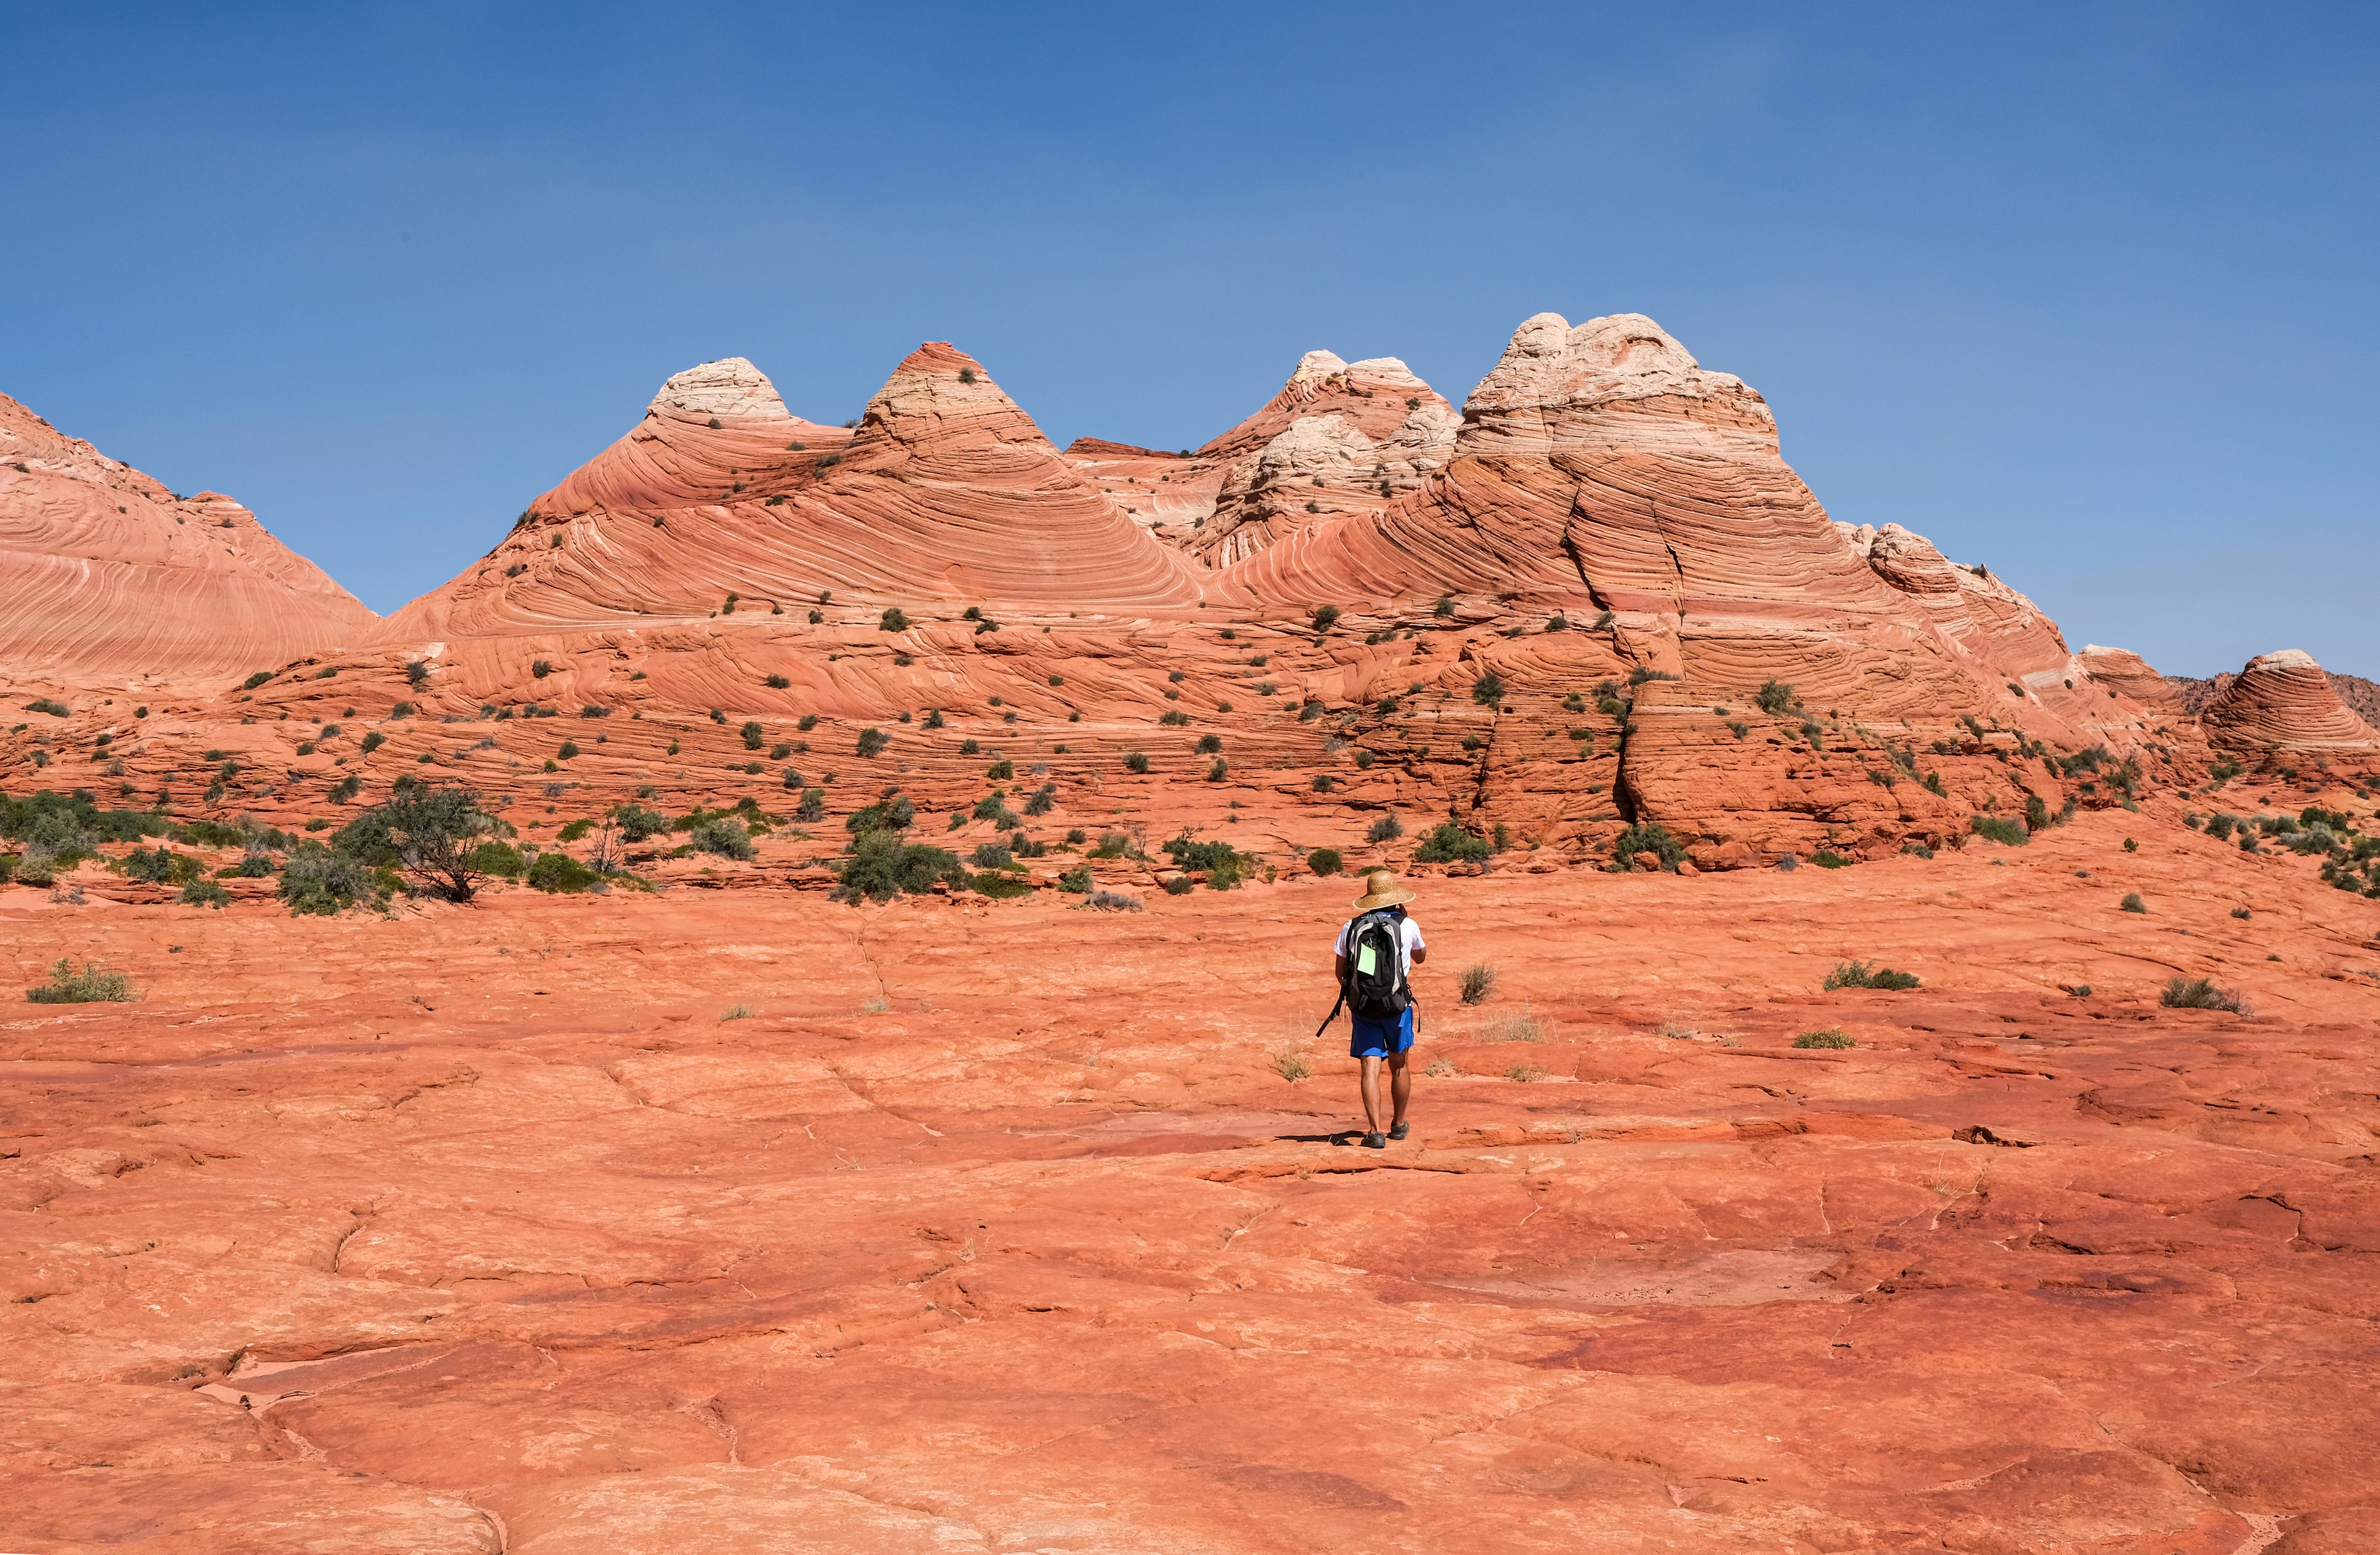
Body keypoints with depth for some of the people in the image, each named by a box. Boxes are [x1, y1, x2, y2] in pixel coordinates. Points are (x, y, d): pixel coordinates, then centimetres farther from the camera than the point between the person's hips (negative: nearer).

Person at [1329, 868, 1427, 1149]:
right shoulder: (1408, 926, -3)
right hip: (1398, 1005, 0)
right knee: (1399, 1065, 17)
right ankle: (1398, 1125, 30)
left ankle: (1375, 1132, -12)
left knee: (1370, 1068, -3)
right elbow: (1421, 957, 18)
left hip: (1362, 1007, 0)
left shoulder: (1351, 928, 0)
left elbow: (1340, 970, 8)